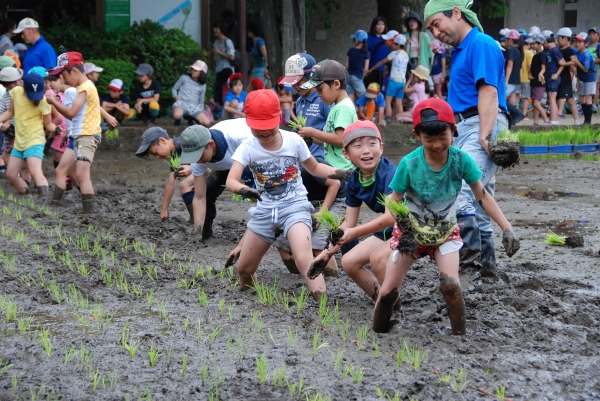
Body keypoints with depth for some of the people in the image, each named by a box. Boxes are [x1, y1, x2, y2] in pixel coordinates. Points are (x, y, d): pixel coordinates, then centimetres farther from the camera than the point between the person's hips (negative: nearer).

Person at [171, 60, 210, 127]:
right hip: (181, 103, -3)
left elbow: (201, 101, 21)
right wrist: (176, 98, -3)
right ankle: (178, 119, 0)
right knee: (177, 115, -42)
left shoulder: (202, 85, 15)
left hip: (194, 107, 3)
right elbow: (174, 88, 16)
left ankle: (190, 118, 8)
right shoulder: (184, 78, 9)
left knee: (207, 123, -23)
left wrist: (201, 112, 6)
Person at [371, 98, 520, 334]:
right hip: (411, 229, 0)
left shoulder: (461, 160, -22)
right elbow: (394, 202, -15)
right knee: (389, 290, -4)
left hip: (445, 231, 0)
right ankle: (376, 337, 18)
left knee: (450, 284, -24)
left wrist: (507, 228, -19)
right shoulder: (409, 164, -24)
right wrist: (400, 222, -37)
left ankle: (461, 336, -8)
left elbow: (482, 196, -13)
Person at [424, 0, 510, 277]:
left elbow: (489, 92, -18)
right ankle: (484, 258, 19)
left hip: (482, 127, -10)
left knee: (460, 188, -24)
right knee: (478, 197, 13)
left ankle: (469, 246, -27)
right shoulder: (459, 50, 22)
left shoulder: (481, 44, -9)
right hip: (463, 129, 10)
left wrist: (485, 137, -25)